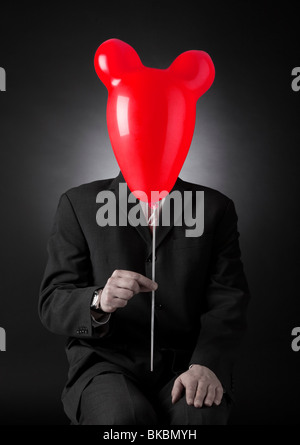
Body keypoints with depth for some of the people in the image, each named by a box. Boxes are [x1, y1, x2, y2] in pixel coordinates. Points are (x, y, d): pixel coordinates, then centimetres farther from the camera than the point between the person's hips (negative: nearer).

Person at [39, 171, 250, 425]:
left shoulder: (216, 208, 8)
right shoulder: (78, 204, 5)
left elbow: (228, 303, -1)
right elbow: (52, 305, -1)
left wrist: (206, 365, -20)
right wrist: (99, 302, -24)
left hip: (185, 366, 1)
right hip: (107, 363, 0)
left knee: (199, 416, -30)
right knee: (122, 418, -31)